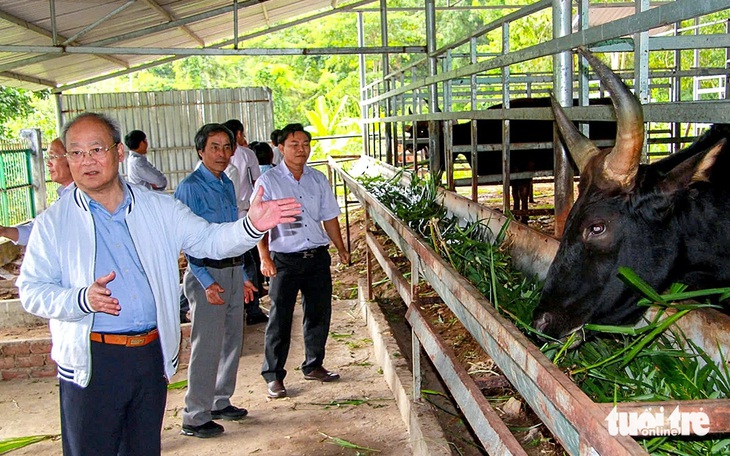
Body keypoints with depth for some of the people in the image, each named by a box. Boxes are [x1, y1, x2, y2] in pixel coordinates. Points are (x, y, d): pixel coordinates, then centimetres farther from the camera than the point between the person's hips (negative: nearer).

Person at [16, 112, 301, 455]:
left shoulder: (159, 209, 6)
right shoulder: (53, 222, 0)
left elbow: (209, 240, -1)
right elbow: (31, 289, -2)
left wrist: (252, 225, -21)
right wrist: (81, 299, -22)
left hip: (153, 356, 3)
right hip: (92, 362, -2)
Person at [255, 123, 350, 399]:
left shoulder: (318, 180, 9)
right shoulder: (268, 182, -5)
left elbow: (329, 217, 16)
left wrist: (341, 250, 15)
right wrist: (264, 257, -16)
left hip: (318, 257, 5)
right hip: (285, 261, -4)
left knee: (319, 315, 12)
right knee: (280, 320, 0)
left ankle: (313, 366, 29)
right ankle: (273, 376, 12)